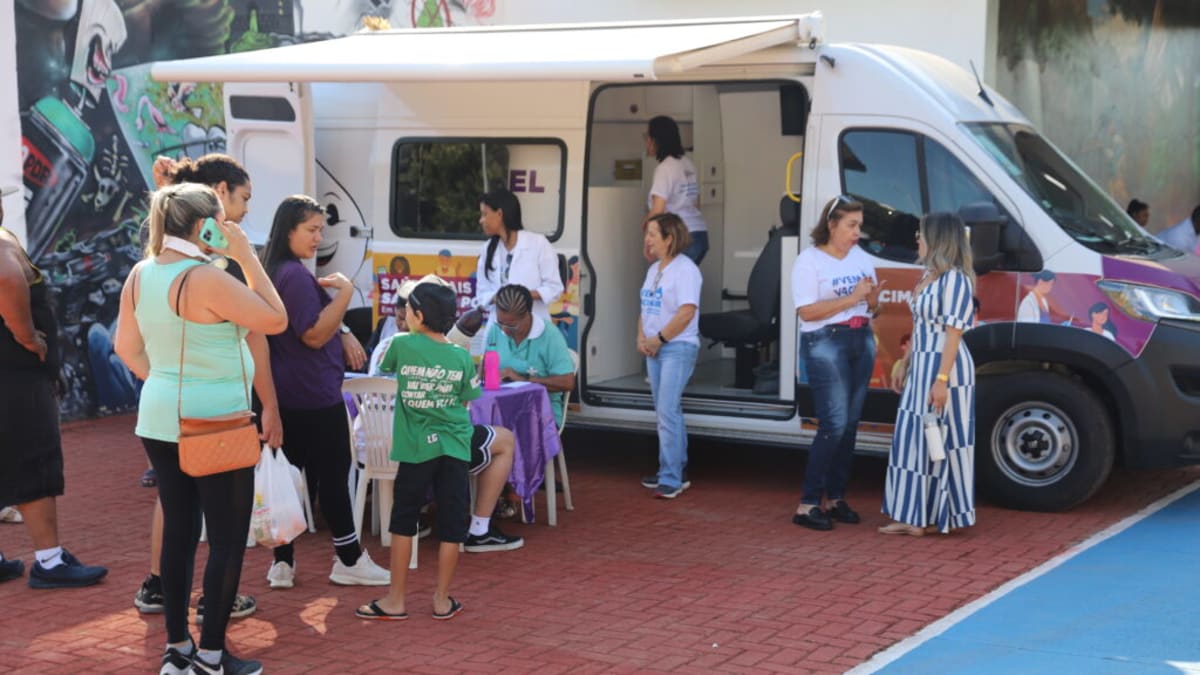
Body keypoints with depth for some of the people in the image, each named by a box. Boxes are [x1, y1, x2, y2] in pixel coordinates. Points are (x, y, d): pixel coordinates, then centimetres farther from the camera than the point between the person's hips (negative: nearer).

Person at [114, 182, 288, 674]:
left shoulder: (140, 275, 4)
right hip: (213, 426, -8)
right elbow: (276, 320, -16)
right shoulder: (205, 279, -21)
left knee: (178, 530, 14)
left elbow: (126, 348, 12)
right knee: (228, 538, 3)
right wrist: (247, 257, -12)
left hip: (160, 420, 8)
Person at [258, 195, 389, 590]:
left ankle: (283, 562, 14)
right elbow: (314, 334, -22)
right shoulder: (296, 276, -18)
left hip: (287, 393, 9)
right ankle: (349, 561, 10)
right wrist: (345, 292, -22)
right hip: (314, 394, -9)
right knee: (333, 476, 1)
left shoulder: (274, 272, 13)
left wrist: (342, 346, 22)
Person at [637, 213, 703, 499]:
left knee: (668, 411, -13)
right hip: (654, 349, 9)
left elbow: (686, 312, -20)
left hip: (678, 348, -9)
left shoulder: (685, 269, -12)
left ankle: (671, 479, -11)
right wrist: (642, 338, 2)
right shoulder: (654, 270, 15)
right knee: (668, 411, 13)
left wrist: (658, 339, -16)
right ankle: (678, 471, 21)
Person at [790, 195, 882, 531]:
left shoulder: (862, 258, 13)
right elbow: (807, 311, -17)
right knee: (834, 424, -12)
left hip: (862, 342, 7)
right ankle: (807, 504, -7)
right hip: (825, 343, -7)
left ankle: (835, 498, 15)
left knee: (850, 424, 7)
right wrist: (852, 297, -19)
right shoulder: (809, 260, -7)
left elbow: (871, 310, 18)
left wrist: (872, 298, -6)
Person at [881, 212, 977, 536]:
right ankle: (915, 514, 16)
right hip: (921, 367, 10)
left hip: (945, 367, -10)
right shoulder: (928, 276, 13)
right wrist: (906, 366, 21)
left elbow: (953, 333, -19)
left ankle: (938, 516, 7)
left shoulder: (954, 279, -15)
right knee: (915, 439, 10)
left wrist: (941, 379, -23)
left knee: (941, 440, -2)